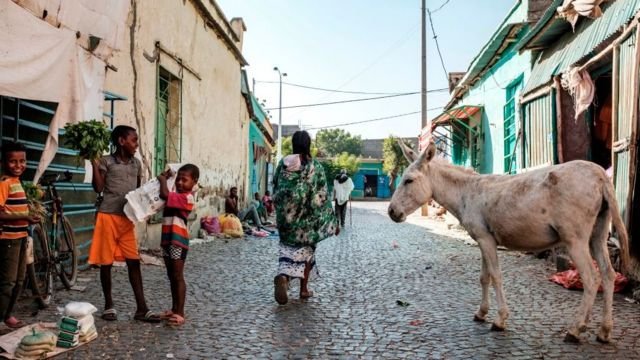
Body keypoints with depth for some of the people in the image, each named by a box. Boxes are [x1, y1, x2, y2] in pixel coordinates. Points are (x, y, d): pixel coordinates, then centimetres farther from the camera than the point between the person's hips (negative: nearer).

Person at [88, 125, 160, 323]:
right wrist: (94, 163, -15)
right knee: (106, 262, 4)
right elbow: (98, 188, -10)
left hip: (127, 218, 4)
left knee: (134, 262, 1)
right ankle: (109, 305, 19)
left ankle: (141, 308, 3)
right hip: (108, 216, -4)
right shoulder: (106, 161, -3)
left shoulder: (137, 164, 12)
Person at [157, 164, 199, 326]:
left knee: (178, 277, -5)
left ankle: (180, 313, 0)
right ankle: (174, 310, 24)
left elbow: (164, 194, -27)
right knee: (172, 277, 14)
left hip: (177, 240, -10)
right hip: (168, 239, 10)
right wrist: (165, 179, 5)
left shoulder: (187, 197, -17)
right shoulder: (177, 196, 14)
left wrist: (163, 179, -9)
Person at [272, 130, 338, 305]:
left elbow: (275, 193, 7)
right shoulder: (315, 167, -8)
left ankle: (283, 276, -18)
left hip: (285, 215, 2)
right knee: (306, 249, 12)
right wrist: (333, 222, 0)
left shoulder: (282, 164, 1)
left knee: (288, 248, 10)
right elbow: (321, 197, -8)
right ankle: (304, 289, 18)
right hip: (307, 216, -2)